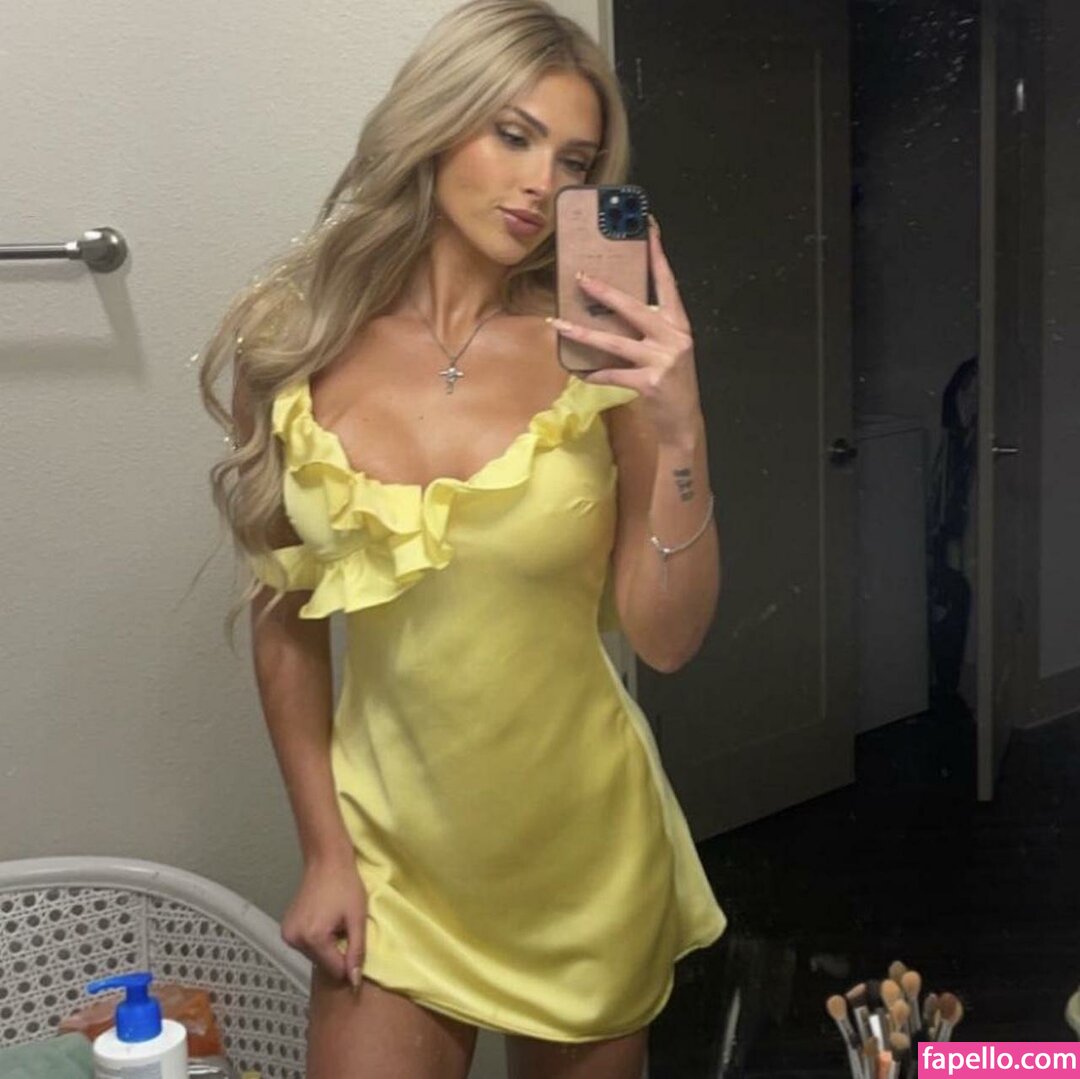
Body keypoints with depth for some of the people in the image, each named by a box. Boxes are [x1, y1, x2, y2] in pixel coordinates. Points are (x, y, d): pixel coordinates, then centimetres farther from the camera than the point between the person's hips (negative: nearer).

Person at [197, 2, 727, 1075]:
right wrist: (323, 852, 1)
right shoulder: (293, 348, -8)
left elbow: (665, 637, -10)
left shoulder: (596, 355, -11)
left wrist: (681, 434, -23)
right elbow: (286, 622, 1)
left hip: (586, 858, 0)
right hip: (393, 855, 0)